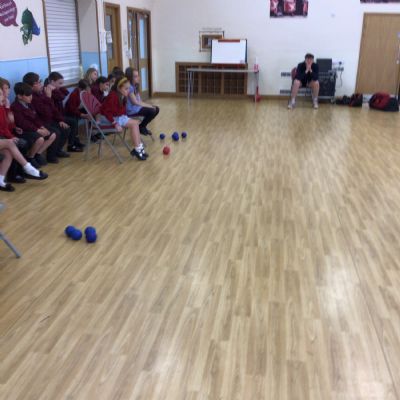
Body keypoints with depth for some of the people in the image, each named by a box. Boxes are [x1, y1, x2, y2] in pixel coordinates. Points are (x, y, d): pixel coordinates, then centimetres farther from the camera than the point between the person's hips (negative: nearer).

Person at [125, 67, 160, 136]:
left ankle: (143, 126, 13)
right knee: (152, 111, -22)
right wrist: (149, 106, -14)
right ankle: (141, 127, -1)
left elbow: (140, 101, 12)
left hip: (137, 107, 10)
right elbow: (135, 102, -19)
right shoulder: (129, 87, -17)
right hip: (132, 110, -10)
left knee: (156, 109, 5)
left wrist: (150, 105, -2)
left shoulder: (135, 86, 13)